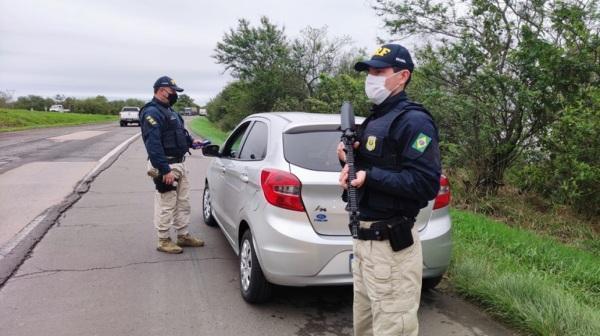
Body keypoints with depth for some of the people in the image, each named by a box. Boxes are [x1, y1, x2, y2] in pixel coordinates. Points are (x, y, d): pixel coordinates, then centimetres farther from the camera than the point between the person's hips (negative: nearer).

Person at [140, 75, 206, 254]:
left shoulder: (168, 110, 16)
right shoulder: (152, 112, -17)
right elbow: (153, 144, -26)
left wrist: (191, 141, 8)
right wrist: (165, 170, -29)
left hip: (179, 164, 10)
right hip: (166, 166, -10)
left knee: (183, 202, 16)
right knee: (166, 205, -1)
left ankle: (183, 235, 28)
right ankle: (164, 241, 11)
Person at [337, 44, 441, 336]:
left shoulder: (414, 121, -12)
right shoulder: (373, 119, 17)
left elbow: (426, 184, -21)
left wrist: (370, 177, -23)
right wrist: (349, 160, 2)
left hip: (391, 244, -9)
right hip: (363, 237, 10)